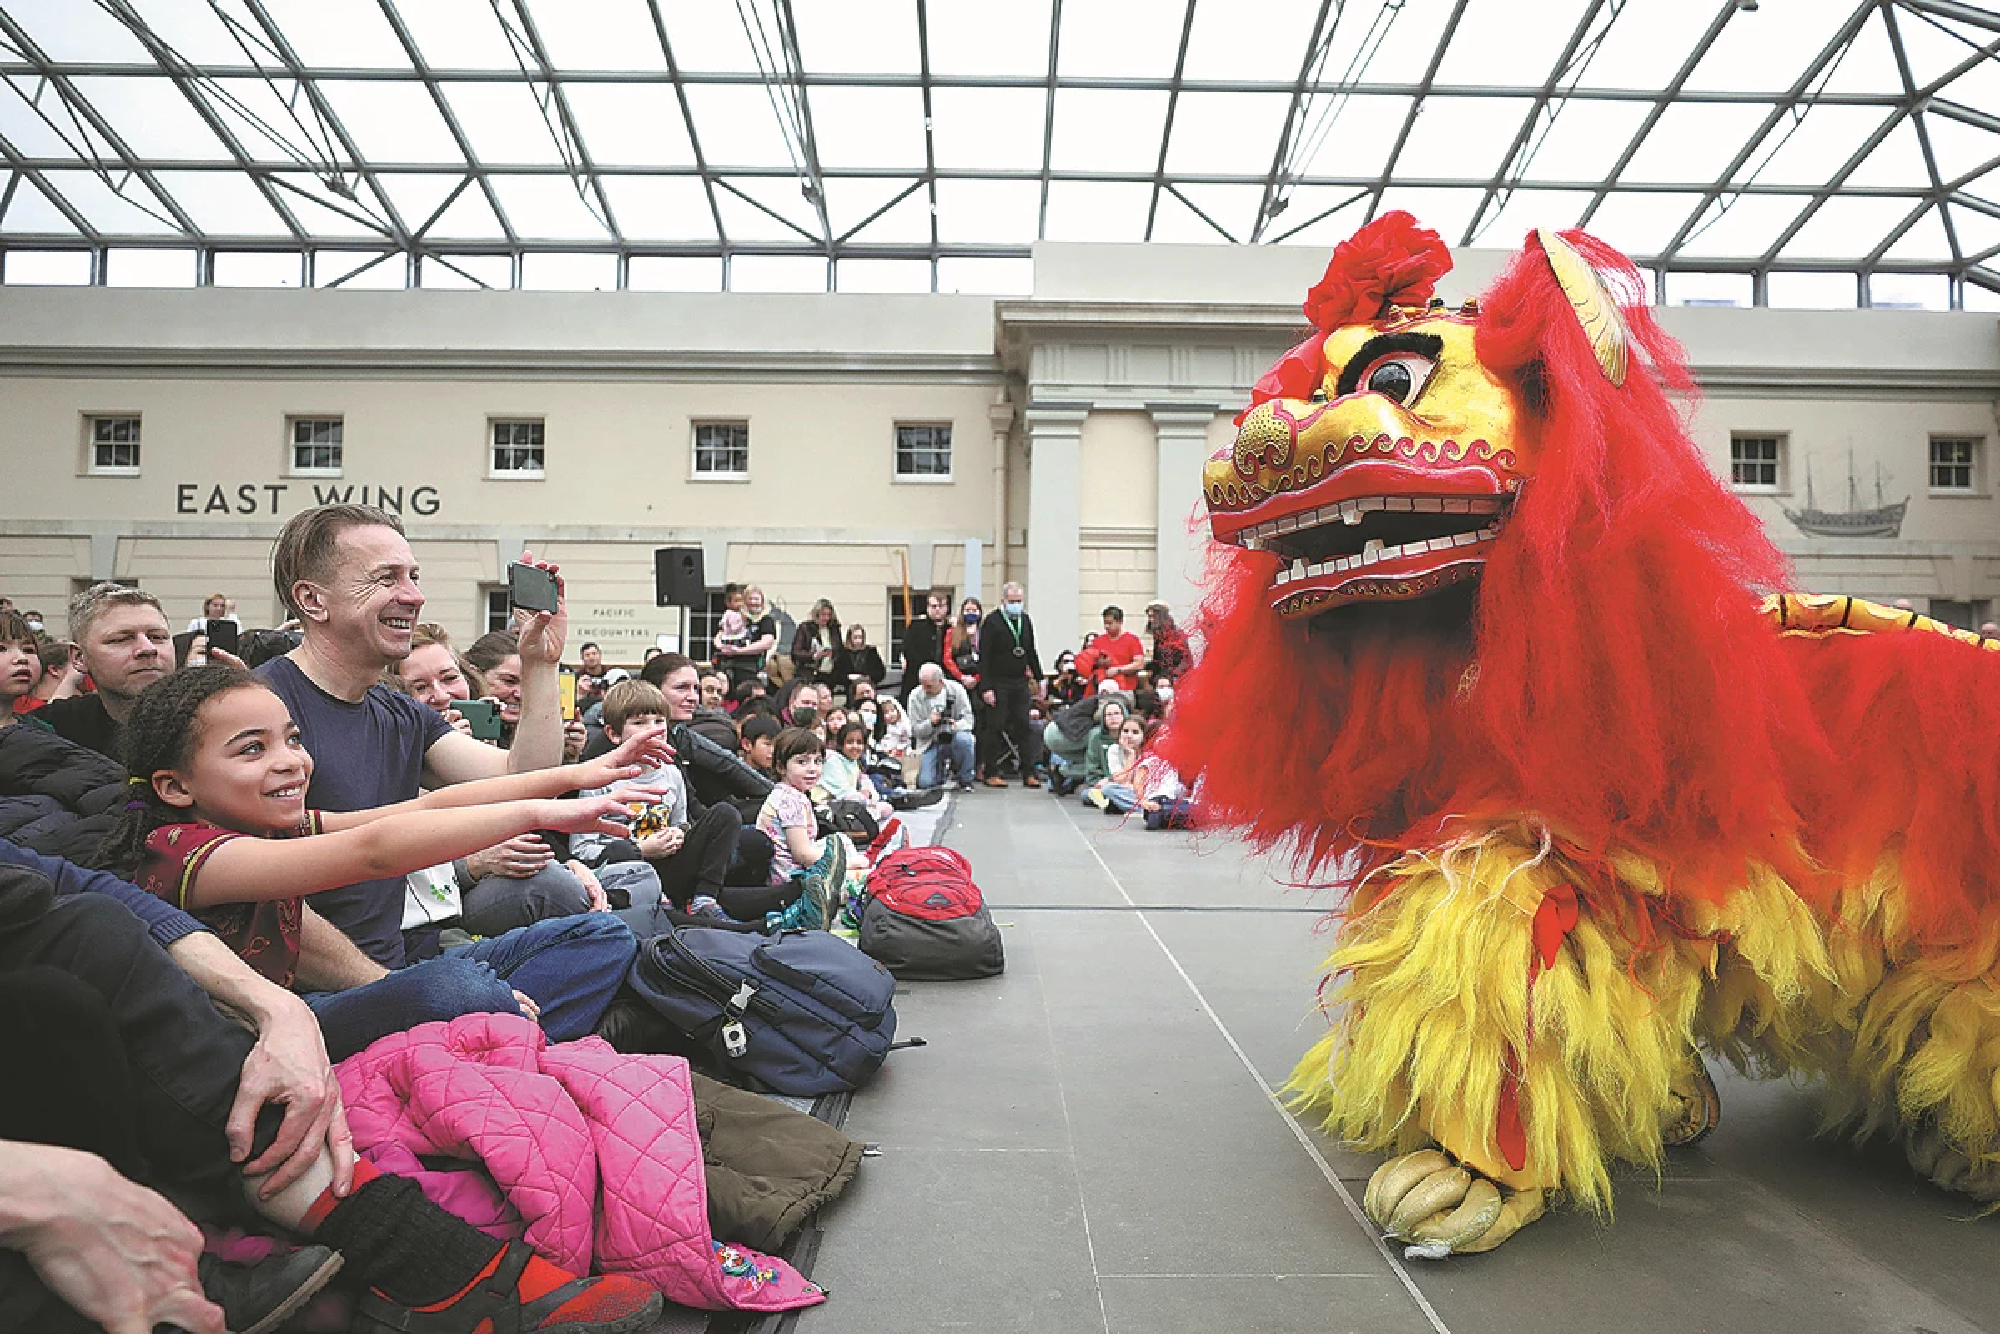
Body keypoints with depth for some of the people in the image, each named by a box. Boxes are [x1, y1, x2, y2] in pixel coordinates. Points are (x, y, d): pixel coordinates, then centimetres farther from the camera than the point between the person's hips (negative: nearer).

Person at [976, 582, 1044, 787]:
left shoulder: (1026, 621, 13)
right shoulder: (992, 622, -7)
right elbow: (984, 657, -12)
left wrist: (1038, 678, 18)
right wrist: (986, 687, -17)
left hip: (1021, 682, 6)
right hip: (998, 683, -5)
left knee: (1025, 726, 2)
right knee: (996, 728, 0)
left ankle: (1028, 773, 5)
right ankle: (991, 773, 8)